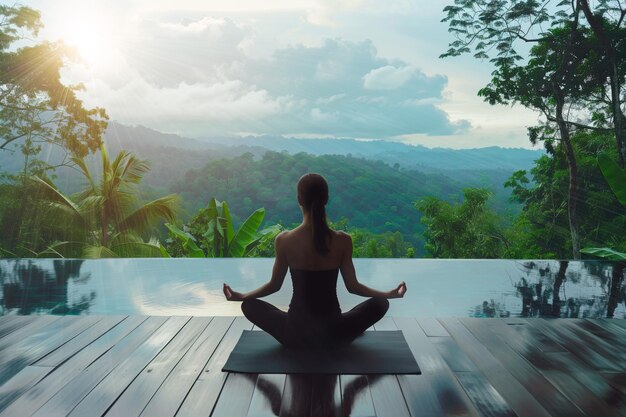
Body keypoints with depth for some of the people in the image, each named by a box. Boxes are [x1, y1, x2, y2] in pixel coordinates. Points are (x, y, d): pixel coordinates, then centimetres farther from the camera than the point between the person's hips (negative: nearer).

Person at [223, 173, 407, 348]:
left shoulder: (284, 241, -13)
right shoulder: (343, 241, -12)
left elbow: (274, 285, -1)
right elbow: (353, 287, -3)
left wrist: (239, 296, 16)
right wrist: (391, 294, 13)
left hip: (295, 335, 0)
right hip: (333, 334, 1)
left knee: (249, 305, 25)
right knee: (380, 304, 23)